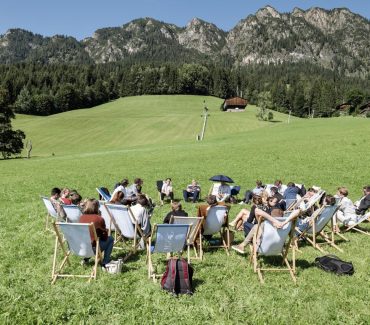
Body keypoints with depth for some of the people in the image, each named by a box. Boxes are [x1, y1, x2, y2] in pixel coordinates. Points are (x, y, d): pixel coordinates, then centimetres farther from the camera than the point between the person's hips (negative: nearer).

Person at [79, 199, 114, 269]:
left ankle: (86, 258, 25)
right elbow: (104, 237, -2)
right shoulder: (99, 219, -11)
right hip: (93, 248, -6)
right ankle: (104, 263, 12)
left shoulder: (81, 217, 2)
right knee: (110, 239, 17)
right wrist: (106, 230, 19)